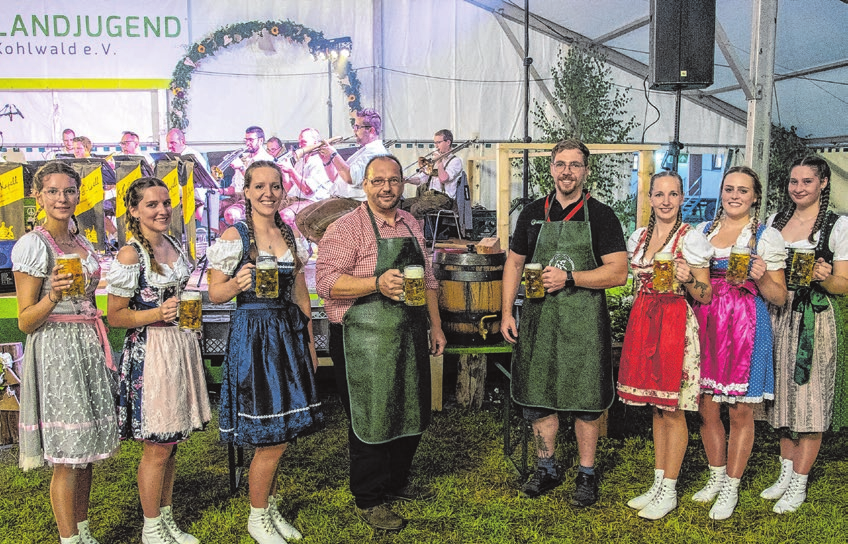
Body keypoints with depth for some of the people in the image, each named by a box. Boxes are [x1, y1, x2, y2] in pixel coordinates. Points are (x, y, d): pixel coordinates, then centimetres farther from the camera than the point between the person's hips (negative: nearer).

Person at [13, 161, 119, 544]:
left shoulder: (83, 244, 13)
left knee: (86, 453, 11)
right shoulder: (33, 245, -8)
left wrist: (101, 348, 14)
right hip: (56, 350, -7)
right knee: (67, 458, -2)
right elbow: (25, 321, -8)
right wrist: (52, 295, -26)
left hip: (89, 347, 7)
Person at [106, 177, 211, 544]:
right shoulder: (130, 255, -12)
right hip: (150, 352, -7)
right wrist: (157, 314, -22)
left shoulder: (175, 246, 10)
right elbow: (115, 316, -10)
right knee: (157, 447, 2)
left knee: (172, 442, 14)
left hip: (182, 346, 7)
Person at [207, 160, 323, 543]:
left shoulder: (289, 235, 10)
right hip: (254, 336, -5)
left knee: (281, 432, 11)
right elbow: (214, 294, -6)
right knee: (273, 439, -2)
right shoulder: (235, 236, -7)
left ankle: (271, 508, 30)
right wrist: (236, 284, -27)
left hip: (289, 335, 6)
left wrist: (310, 342, 14)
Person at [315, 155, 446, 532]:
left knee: (411, 413, 16)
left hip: (410, 338, 7)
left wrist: (435, 325, 16)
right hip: (365, 341, -7)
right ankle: (368, 500, 19)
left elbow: (427, 279, 20)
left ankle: (397, 482, 36)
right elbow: (326, 282, -18)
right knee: (372, 420, 2)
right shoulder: (347, 228, -9)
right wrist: (378, 283, -29)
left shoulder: (411, 225, 13)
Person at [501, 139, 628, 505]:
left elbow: (618, 272, -7)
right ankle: (546, 468, 28)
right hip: (537, 319, 4)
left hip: (583, 322, -3)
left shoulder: (601, 216, -1)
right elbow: (514, 263, 14)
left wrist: (569, 277, -17)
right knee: (536, 396, 10)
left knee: (586, 401, 4)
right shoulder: (532, 214, 10)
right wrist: (507, 312, 5)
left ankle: (587, 474, 21)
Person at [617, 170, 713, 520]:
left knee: (672, 410, 1)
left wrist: (687, 280, -24)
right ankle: (658, 484, 23)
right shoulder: (638, 238, 11)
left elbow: (705, 296, -6)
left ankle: (669, 492, 12)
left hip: (676, 325, -6)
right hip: (643, 322, 6)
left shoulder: (692, 239, -6)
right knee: (656, 407, 13)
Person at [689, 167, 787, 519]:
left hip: (745, 326, -3)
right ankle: (716, 477, 27)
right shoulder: (703, 232, 11)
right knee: (706, 406, 8)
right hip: (705, 324, 4)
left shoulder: (767, 236, 1)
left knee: (740, 411, 3)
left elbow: (778, 297, 2)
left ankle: (731, 487, 18)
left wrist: (761, 278, -17)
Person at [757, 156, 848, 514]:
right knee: (782, 395, 11)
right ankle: (786, 473, 26)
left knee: (810, 401, 0)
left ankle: (799, 484, 12)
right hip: (777, 317, 5)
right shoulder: (774, 221, 10)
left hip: (815, 320, -4)